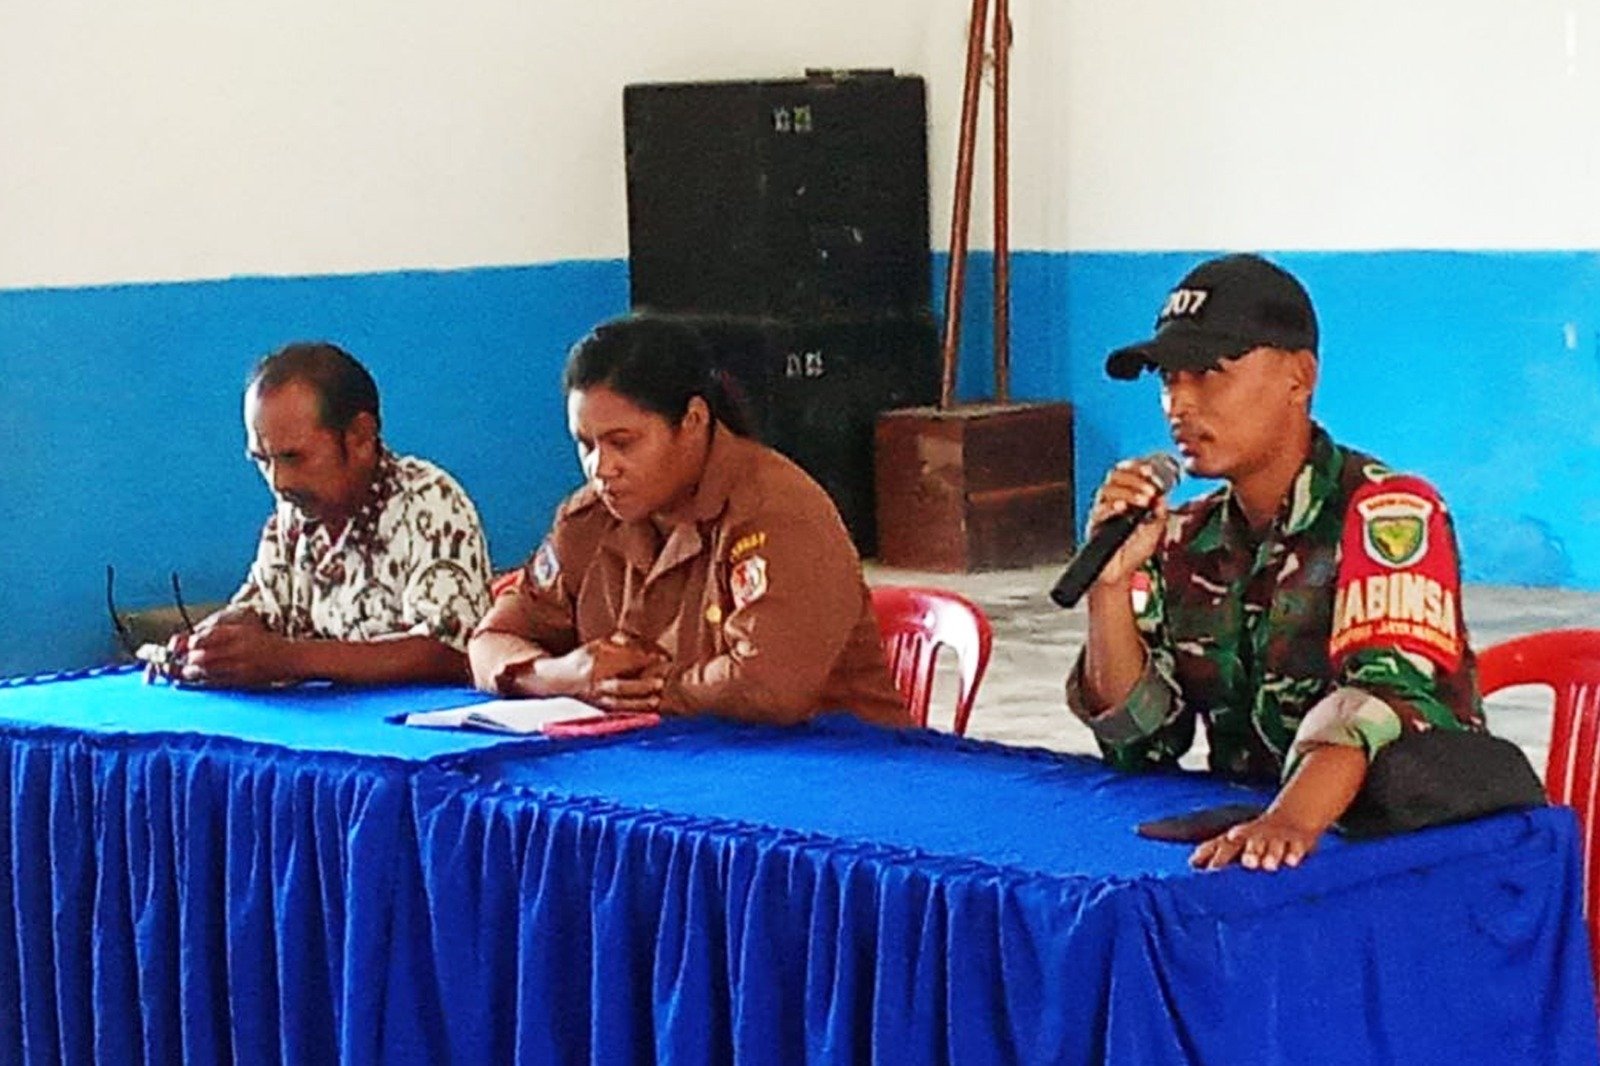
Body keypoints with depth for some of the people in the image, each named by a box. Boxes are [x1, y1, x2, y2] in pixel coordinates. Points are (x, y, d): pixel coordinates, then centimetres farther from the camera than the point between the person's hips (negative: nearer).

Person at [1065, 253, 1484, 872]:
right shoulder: (1182, 543, 11)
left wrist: (1293, 821, -41)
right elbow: (1138, 743, 7)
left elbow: (1385, 691, -24)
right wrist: (1112, 584, -7)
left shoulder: (1388, 514, -8)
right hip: (1235, 832, 5)